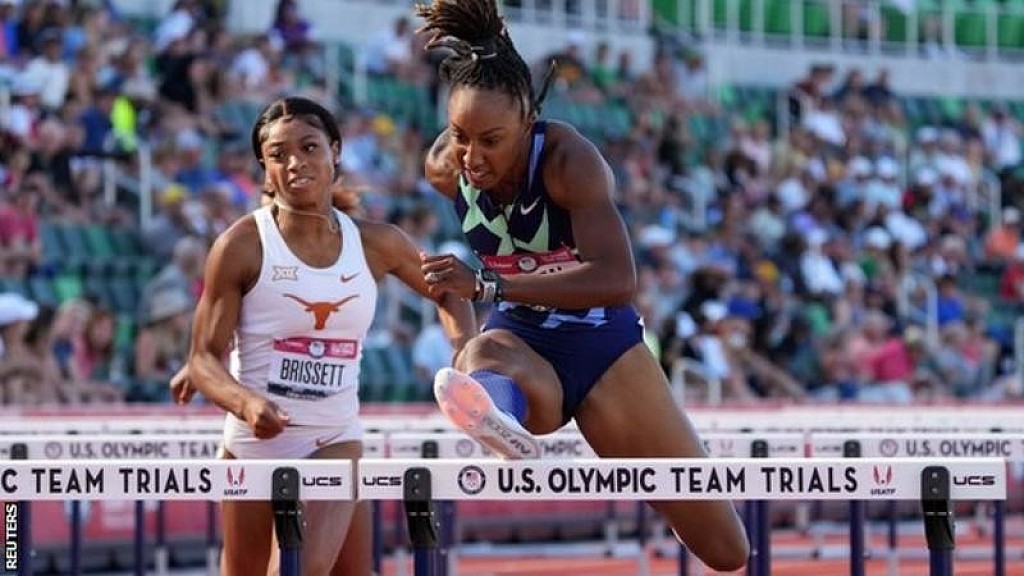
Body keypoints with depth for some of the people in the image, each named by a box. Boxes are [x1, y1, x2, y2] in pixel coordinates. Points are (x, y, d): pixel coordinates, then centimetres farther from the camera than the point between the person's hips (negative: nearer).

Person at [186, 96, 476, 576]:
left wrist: (464, 348, -4)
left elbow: (447, 292, 17)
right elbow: (203, 358, -11)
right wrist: (246, 403, -32)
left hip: (334, 442, 1)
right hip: (254, 443, -1)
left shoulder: (376, 244, 0)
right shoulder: (242, 246, -10)